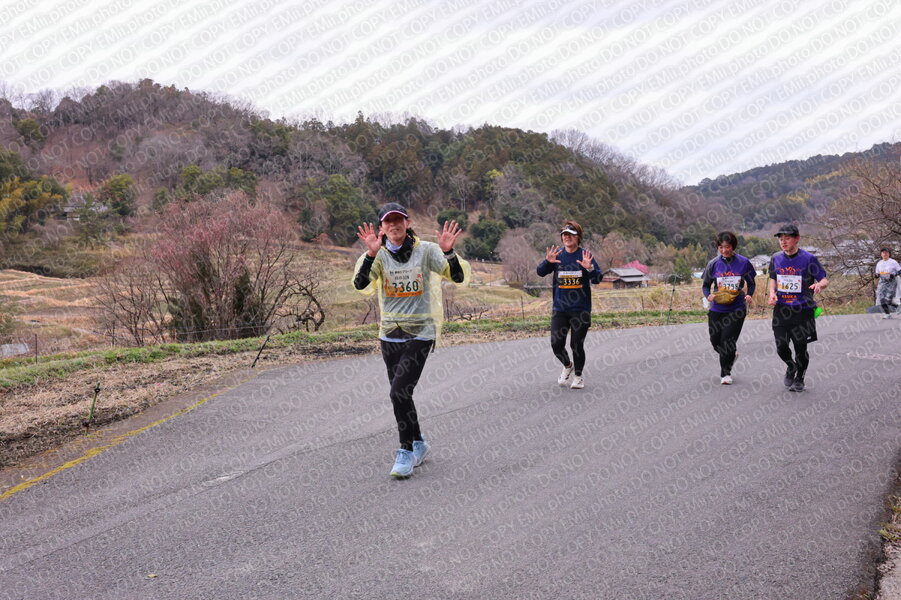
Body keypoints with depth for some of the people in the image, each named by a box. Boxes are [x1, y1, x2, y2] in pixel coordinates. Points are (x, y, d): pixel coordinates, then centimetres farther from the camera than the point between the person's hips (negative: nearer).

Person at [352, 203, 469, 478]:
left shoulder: (425, 250, -4)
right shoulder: (378, 256, 0)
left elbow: (459, 277, -10)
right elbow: (360, 284, -17)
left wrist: (448, 252, -27)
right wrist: (371, 254, -31)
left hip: (420, 333, -4)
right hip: (389, 335, 4)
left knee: (399, 392, -15)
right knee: (400, 395, 13)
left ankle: (406, 451, 1)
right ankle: (418, 443, 33)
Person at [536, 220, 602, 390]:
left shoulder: (585, 255, -3)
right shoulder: (557, 254, 3)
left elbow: (598, 279, -8)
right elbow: (540, 272, -6)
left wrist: (589, 268, -27)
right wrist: (547, 261, -25)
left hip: (581, 310, -2)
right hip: (559, 309, 2)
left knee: (577, 344, 0)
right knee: (556, 344, 0)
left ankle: (578, 376, 21)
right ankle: (568, 366, 30)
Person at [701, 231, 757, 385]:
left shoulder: (743, 262, -3)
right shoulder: (713, 264, 0)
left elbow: (751, 283, 10)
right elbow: (705, 284, 10)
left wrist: (749, 295, -9)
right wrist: (708, 295, -10)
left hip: (736, 309, -2)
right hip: (716, 309, 3)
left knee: (727, 341, -8)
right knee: (715, 342, 9)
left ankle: (726, 373, 11)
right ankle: (731, 355, 44)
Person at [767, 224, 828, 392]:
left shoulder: (808, 258, -8)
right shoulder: (776, 258, 5)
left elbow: (825, 280, -5)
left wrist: (819, 285, -28)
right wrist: (772, 293, -1)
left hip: (803, 310, -3)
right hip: (781, 309, 3)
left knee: (800, 347, 2)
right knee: (781, 347, -2)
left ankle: (800, 378, 27)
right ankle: (791, 367, 32)